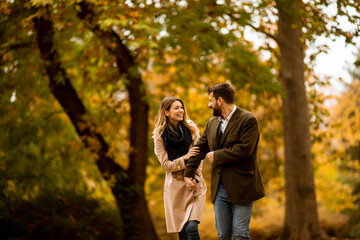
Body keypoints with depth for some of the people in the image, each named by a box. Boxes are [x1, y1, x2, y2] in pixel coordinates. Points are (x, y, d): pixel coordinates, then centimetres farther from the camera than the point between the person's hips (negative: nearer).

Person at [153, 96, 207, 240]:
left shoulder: (191, 128, 3)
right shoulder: (160, 135, -1)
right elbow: (166, 164, -3)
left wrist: (192, 177, -8)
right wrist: (185, 158, -18)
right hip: (175, 186, 0)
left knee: (192, 227, -16)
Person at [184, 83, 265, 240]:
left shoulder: (248, 120, -9)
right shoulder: (212, 123, 14)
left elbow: (244, 149, -20)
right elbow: (200, 149, 20)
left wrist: (216, 155, -11)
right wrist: (188, 173, 12)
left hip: (241, 188, -6)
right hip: (220, 188, 6)